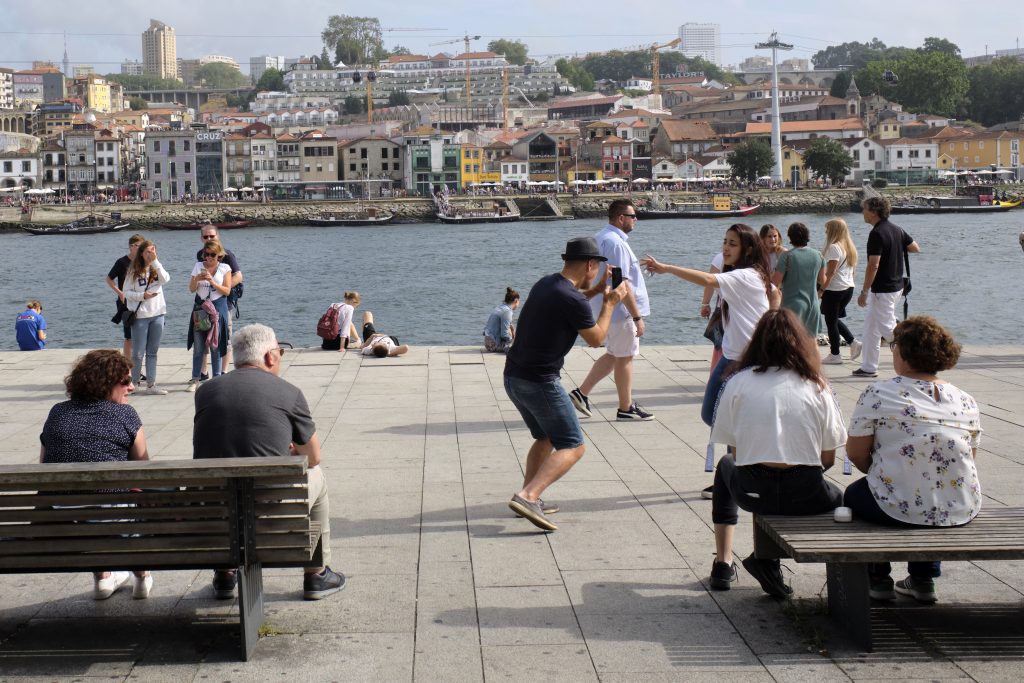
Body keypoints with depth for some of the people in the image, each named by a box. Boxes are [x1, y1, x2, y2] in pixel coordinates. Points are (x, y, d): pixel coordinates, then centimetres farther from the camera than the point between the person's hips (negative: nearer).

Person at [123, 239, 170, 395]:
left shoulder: (156, 268, 6)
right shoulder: (134, 271, -3)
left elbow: (165, 280, -14)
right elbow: (127, 292, -4)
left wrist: (155, 261, -18)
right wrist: (142, 296, -18)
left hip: (157, 314, 4)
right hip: (140, 316, -3)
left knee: (152, 352, 9)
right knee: (138, 353, -1)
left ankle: (151, 384, 13)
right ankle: (132, 382, 10)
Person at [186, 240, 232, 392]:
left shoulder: (225, 268, 2)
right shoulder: (198, 266, 8)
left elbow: (227, 291, -4)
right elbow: (191, 289, 6)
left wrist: (212, 281, -16)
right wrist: (197, 279, -13)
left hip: (218, 309, -2)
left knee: (215, 346, 2)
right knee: (198, 347, 1)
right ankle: (195, 379, 5)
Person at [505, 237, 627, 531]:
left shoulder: (545, 284, 8)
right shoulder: (574, 301, -18)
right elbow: (596, 339, -1)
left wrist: (597, 291, 32)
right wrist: (610, 304, 10)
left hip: (513, 376, 9)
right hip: (540, 382, -9)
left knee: (546, 438, 25)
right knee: (572, 447, -4)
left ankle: (529, 500, 22)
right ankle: (527, 496, -21)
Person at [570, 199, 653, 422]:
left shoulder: (601, 237, 12)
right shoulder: (616, 243, -21)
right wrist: (637, 317, -22)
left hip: (609, 308, 10)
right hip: (622, 310, -10)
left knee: (613, 355, 18)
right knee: (624, 358, 2)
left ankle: (582, 393, 17)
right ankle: (626, 409, 12)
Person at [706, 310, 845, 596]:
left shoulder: (738, 382, 3)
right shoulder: (816, 385, 3)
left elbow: (736, 452, 5)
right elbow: (828, 458, 4)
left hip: (752, 490, 2)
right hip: (805, 495, -2)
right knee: (836, 497, 33)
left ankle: (723, 562, 33)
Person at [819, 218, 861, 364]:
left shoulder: (833, 247, -15)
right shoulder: (849, 247, 11)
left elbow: (830, 272, -19)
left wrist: (821, 289, -17)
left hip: (834, 289, -9)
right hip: (848, 288, 9)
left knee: (831, 321, 1)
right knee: (835, 319, 20)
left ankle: (834, 355, 5)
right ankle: (853, 343, 10)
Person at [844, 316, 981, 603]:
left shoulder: (877, 394, -9)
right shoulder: (967, 402, 3)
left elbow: (855, 454, -6)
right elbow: (968, 458, 10)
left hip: (898, 508, -4)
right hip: (962, 511, 4)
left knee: (854, 493, 28)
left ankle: (878, 579, 30)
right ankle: (923, 579, 36)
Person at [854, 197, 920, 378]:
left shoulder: (877, 234, -20)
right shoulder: (896, 229, 7)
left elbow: (873, 265, -23)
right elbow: (915, 248, 15)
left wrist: (864, 292, -19)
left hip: (883, 289, -10)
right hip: (896, 285, 10)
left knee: (888, 328, -4)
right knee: (871, 325, 15)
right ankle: (869, 367, 19)